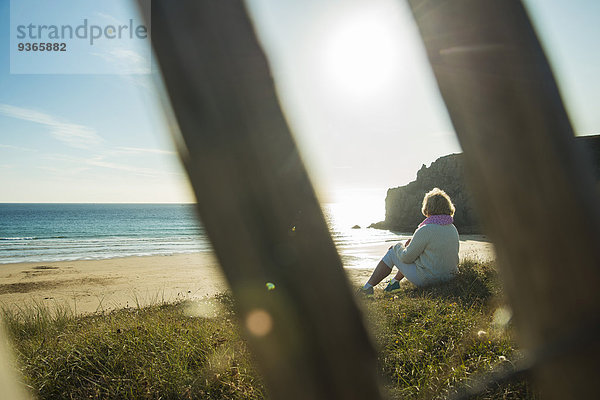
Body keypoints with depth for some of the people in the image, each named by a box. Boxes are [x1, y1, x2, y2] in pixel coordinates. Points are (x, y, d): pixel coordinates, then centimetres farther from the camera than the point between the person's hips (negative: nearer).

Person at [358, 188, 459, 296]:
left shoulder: (425, 230, -22)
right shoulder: (453, 229, 3)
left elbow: (406, 257, -15)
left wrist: (398, 246, 7)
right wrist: (413, 243, 15)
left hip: (425, 278, -8)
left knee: (392, 253, 8)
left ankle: (368, 287, 17)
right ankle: (395, 282, 33)